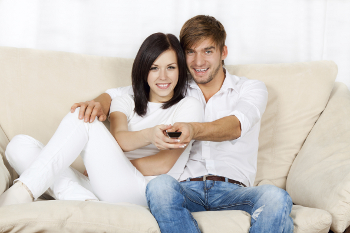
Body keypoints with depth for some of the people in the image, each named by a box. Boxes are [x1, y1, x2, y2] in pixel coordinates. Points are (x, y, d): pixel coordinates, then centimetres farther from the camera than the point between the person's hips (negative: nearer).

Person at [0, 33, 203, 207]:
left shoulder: (188, 106, 11)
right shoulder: (126, 102, 24)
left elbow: (163, 164, -1)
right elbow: (118, 139, 0)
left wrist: (108, 165, 3)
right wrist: (149, 135, -23)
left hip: (139, 193, -5)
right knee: (20, 145, -10)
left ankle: (22, 193, -26)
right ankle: (83, 201, -31)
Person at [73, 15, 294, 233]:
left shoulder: (252, 88, 14)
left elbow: (236, 125, -9)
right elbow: (118, 94, 20)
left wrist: (194, 130, -32)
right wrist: (100, 104, -7)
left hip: (233, 191, -1)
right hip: (187, 189, 1)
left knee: (276, 197, -35)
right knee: (160, 186, -35)